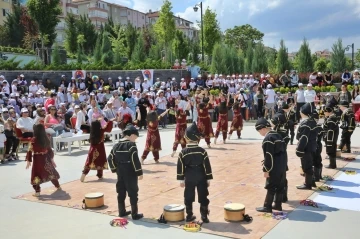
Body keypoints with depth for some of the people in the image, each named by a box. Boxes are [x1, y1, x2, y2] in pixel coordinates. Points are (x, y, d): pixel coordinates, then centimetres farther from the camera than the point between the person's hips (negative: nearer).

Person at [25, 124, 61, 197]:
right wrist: (51, 159, 18)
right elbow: (49, 150, 8)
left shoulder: (34, 140, -14)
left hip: (37, 159, -5)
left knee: (36, 175, 2)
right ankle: (58, 186, 35)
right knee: (50, 172, 20)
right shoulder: (46, 139, 0)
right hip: (46, 158, 5)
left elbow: (30, 151, -12)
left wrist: (28, 161, -4)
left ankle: (37, 192, -4)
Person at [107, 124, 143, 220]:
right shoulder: (131, 145, -14)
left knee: (121, 193, 16)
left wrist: (115, 169, 18)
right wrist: (139, 172, -14)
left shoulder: (116, 145, 6)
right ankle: (135, 214, 6)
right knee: (133, 194, 2)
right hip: (130, 174, -7)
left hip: (120, 173, 7)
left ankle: (122, 212, 26)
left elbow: (110, 158, 9)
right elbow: (135, 160, -19)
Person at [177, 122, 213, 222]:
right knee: (203, 197, 7)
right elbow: (207, 165, -6)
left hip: (189, 178, 1)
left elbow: (180, 166, -4)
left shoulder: (183, 152, -7)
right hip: (201, 178, -1)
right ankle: (204, 216, 10)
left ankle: (189, 215, 19)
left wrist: (181, 179, 4)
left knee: (188, 197, 12)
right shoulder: (202, 151, -8)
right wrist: (208, 178, 2)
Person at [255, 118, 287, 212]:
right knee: (280, 186, 14)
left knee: (271, 187, -1)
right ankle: (278, 205, 23)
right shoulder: (278, 135, 11)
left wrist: (266, 170, -15)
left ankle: (267, 207, 6)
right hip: (282, 167, 9)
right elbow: (283, 151, 15)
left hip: (274, 168, -9)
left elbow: (269, 156, -20)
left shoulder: (268, 138, -16)